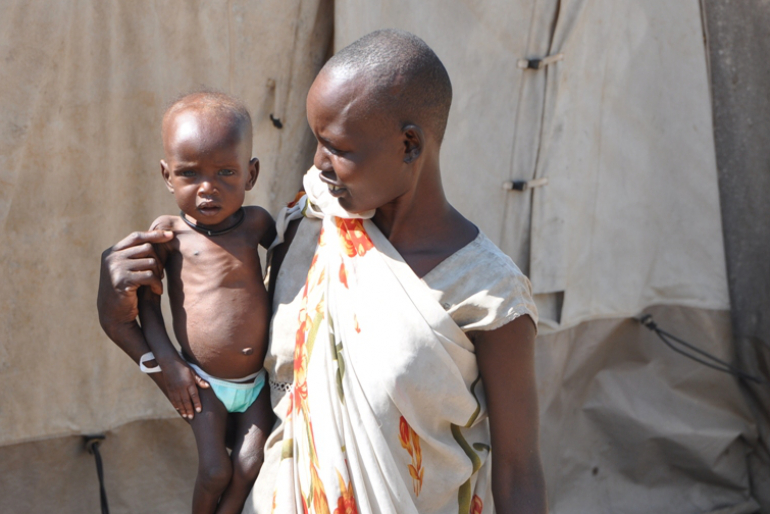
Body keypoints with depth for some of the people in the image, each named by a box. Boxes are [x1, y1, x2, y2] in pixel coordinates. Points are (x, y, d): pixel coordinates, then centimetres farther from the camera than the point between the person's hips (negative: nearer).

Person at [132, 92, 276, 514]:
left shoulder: (255, 222, -5)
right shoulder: (169, 233, -11)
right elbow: (146, 300, -5)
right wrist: (167, 362, -10)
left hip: (258, 377, 2)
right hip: (204, 381, -2)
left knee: (250, 467, -2)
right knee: (215, 471, -4)